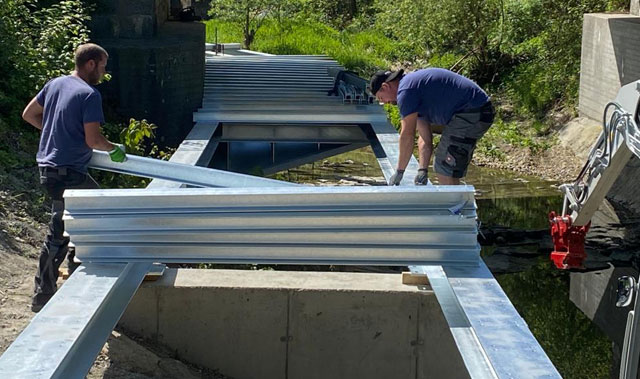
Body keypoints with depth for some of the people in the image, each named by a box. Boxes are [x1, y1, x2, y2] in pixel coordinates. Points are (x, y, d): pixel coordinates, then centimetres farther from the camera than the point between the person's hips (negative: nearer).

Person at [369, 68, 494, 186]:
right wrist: (422, 171, 9)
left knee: (444, 169, -7)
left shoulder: (405, 91, -11)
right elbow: (425, 139, 17)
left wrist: (399, 172, -2)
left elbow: (407, 135, -11)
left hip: (471, 115, -11)